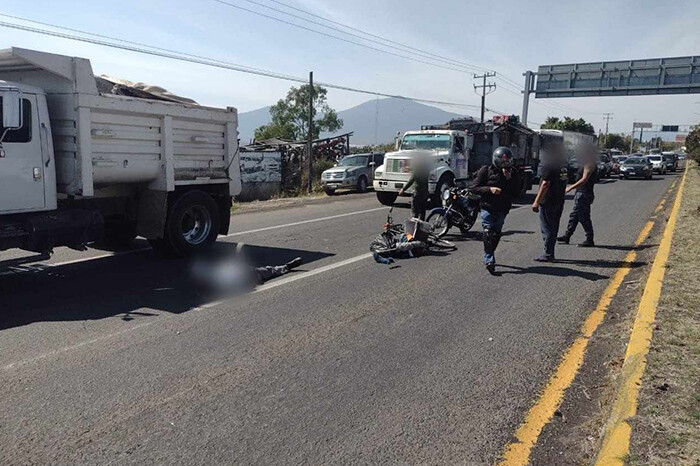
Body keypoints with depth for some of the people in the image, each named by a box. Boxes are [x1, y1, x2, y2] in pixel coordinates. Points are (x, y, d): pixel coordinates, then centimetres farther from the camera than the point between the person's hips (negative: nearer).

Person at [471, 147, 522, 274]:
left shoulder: (514, 174, 5)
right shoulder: (486, 171, -3)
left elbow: (516, 193, -1)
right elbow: (475, 188, -5)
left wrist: (509, 179, -14)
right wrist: (490, 189, -19)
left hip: (502, 209, 4)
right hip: (488, 207, -4)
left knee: (496, 234, 11)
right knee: (488, 232, -16)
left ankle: (488, 257, 27)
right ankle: (489, 260, -16)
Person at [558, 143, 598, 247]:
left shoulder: (589, 164, -15)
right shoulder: (588, 163, 16)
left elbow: (584, 179, -24)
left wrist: (571, 188, -25)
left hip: (584, 194, -11)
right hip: (581, 193, 11)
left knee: (584, 218, -6)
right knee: (574, 216, 15)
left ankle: (589, 240, 0)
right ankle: (567, 236, 22)